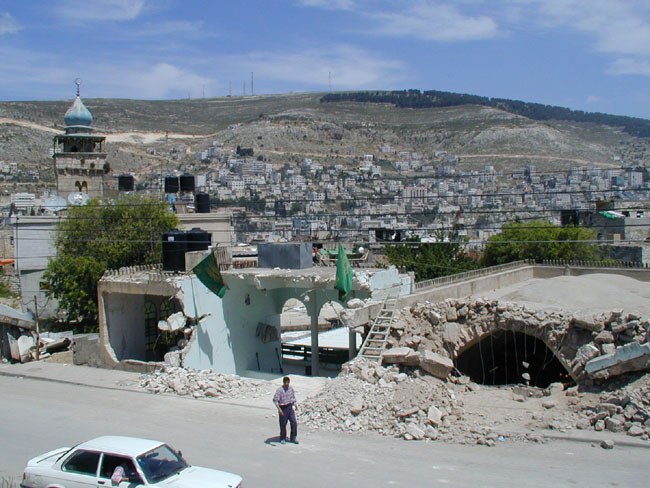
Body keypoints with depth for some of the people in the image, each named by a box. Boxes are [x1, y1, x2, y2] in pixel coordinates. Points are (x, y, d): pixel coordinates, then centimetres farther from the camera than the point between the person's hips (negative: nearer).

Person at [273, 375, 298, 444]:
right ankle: (283, 438, 24)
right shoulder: (280, 390, -15)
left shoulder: (291, 388, 3)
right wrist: (279, 409, -26)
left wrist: (294, 406, 18)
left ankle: (293, 438, 14)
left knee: (294, 423, 0)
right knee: (283, 424, 6)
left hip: (290, 407, 4)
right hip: (283, 408, -4)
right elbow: (275, 400, -19)